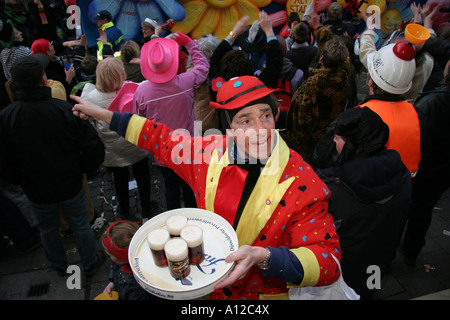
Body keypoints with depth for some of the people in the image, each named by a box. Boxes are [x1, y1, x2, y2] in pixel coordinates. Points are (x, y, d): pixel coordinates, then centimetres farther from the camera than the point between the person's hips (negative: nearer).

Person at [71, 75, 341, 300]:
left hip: (263, 293, -2)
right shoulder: (212, 153, -11)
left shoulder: (303, 182, -20)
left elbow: (328, 259, -19)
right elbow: (161, 139, 4)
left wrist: (263, 257, -34)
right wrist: (100, 113, 10)